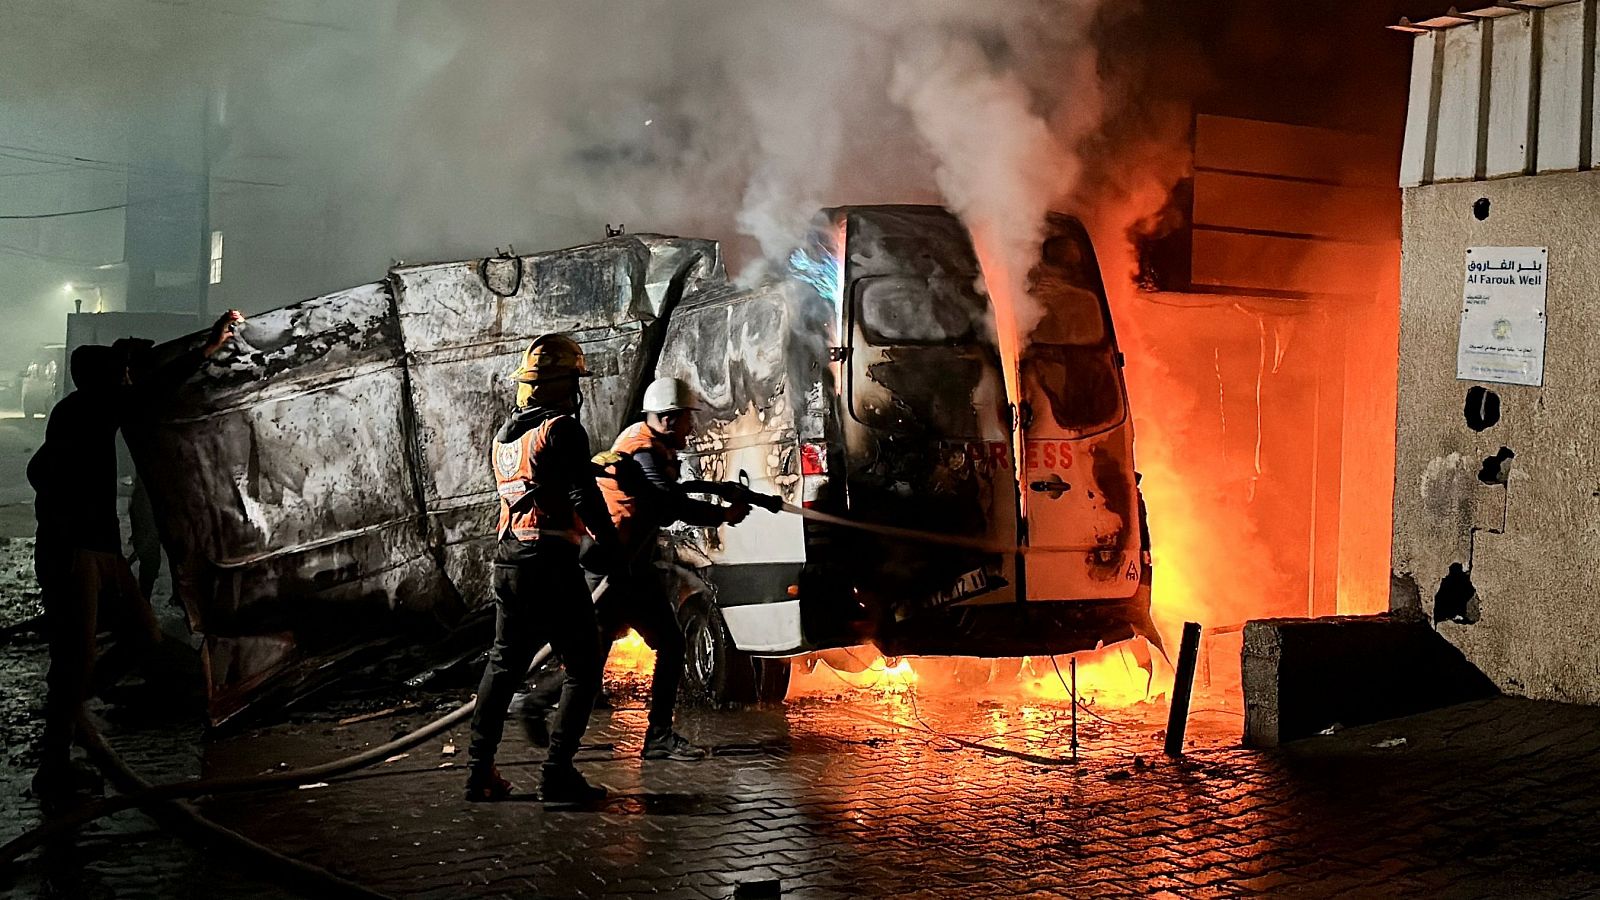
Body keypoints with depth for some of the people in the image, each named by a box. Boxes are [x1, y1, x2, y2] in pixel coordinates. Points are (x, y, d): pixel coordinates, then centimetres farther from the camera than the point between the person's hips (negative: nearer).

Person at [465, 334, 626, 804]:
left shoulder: (503, 435, 14)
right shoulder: (561, 429, -10)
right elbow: (584, 497, -17)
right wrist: (613, 548, -7)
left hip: (508, 562, 8)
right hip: (552, 564, -8)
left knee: (503, 665, 17)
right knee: (582, 669, 1)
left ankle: (479, 770, 18)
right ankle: (557, 772, -5)